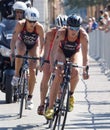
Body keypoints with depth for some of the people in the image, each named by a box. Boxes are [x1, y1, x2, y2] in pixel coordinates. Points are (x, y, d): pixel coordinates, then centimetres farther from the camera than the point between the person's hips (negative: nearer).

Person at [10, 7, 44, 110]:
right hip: (22, 42, 0)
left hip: (33, 45, 0)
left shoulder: (39, 27, -32)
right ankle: (16, 75, -16)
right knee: (20, 53, -38)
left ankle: (30, 98, -1)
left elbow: (42, 43, -26)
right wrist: (12, 52, -47)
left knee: (32, 71, -11)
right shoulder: (20, 24, -31)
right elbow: (14, 39, -33)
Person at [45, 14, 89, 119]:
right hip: (61, 51, -1)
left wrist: (85, 70, -34)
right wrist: (52, 64, -47)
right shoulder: (61, 33, -33)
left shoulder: (83, 35, -31)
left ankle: (71, 95, 1)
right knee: (58, 75, -22)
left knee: (75, 71, -29)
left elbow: (85, 54, -28)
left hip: (74, 53, 1)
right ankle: (50, 107, -21)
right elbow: (53, 50, -36)